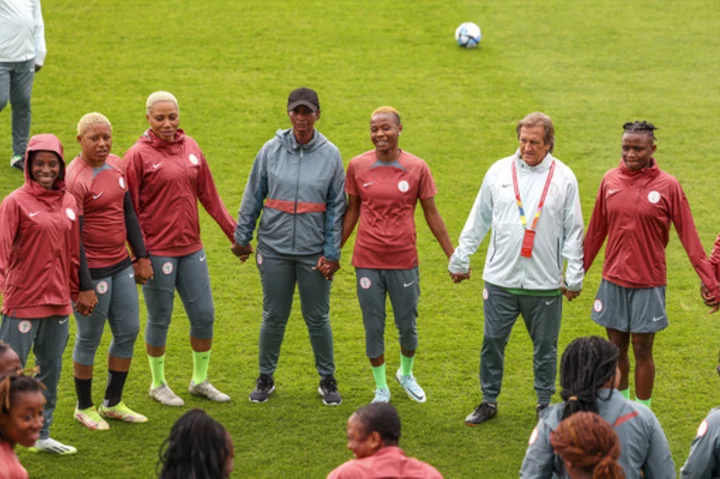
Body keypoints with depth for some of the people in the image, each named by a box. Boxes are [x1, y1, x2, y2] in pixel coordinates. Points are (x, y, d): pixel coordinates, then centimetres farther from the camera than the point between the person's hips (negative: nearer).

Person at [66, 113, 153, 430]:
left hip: (121, 265, 8)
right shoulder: (76, 180, -18)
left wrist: (141, 256, 12)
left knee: (128, 332, 12)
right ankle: (84, 407, 23)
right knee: (89, 339, 5)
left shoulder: (116, 165, 5)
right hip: (92, 269, -8)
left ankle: (113, 403, 27)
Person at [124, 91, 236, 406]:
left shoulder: (190, 148, 5)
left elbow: (209, 196, 11)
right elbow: (130, 210, -9)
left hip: (191, 247, 5)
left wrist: (235, 232, 10)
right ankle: (158, 384, 24)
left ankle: (200, 380, 26)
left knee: (204, 315, 8)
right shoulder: (139, 155, -9)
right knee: (160, 319, 6)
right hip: (157, 251, -5)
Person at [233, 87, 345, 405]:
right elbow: (253, 196, 6)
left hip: (315, 252, -1)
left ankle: (327, 380, 22)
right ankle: (265, 378, 24)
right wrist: (242, 237, 7)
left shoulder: (330, 154, -2)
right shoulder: (271, 150, -1)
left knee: (318, 318, 7)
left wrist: (332, 253, -4)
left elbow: (336, 207, 0)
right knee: (273, 317, 9)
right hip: (275, 248, 1)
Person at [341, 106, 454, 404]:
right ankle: (381, 388, 24)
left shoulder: (417, 168, -5)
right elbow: (352, 211, 9)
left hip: (403, 262, 0)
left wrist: (453, 256, 2)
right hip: (367, 262, 0)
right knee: (373, 328, 6)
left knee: (408, 326, 10)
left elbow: (431, 214, 2)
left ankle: (406, 374, 39)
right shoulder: (358, 166, -2)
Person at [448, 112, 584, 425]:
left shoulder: (563, 178, -2)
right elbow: (478, 220, 9)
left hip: (545, 282, -1)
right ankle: (489, 401, 21)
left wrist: (574, 277, 1)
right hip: (500, 279, 1)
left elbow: (573, 231, 2)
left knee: (545, 347, 8)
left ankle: (545, 403, 24)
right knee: (492, 341, 7)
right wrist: (460, 259, 10)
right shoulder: (499, 172, 2)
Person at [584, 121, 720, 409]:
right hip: (613, 281, 3)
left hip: (648, 283, -3)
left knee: (642, 350, 3)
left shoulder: (667, 186, -9)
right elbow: (596, 232, 9)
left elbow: (689, 237, -9)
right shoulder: (610, 181, 0)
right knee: (617, 348, 12)